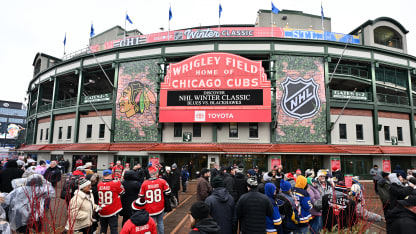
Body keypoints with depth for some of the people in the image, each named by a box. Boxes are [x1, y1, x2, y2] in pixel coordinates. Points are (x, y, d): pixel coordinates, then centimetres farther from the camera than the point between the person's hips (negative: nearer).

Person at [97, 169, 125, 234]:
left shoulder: (99, 184, -4)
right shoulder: (116, 183, -16)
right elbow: (122, 192, 0)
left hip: (102, 211, 4)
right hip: (113, 211, -4)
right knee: (113, 229, 4)